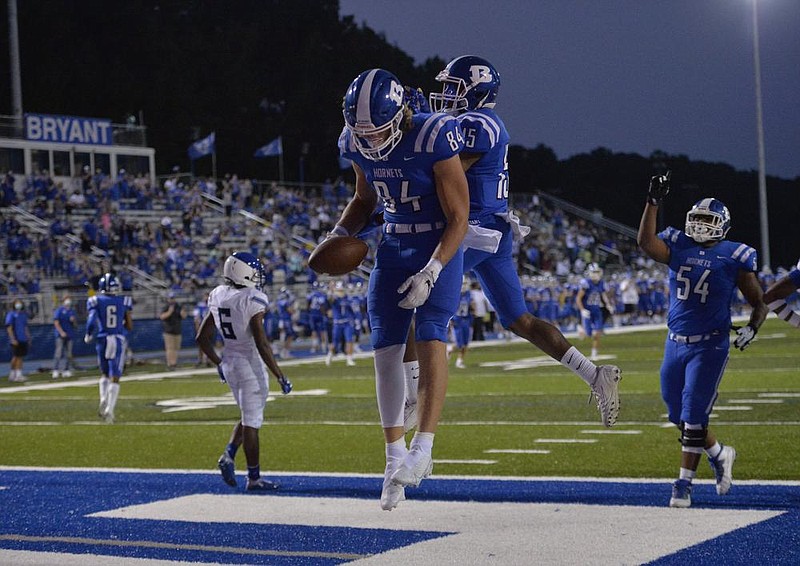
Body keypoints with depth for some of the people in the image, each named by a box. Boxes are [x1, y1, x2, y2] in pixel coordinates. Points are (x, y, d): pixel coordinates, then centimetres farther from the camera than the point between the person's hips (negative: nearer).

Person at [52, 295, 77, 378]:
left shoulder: (72, 311, 12)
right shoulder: (59, 310, -5)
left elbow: (75, 323, 18)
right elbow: (56, 322, -10)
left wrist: (73, 320, -5)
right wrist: (61, 332, -18)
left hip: (69, 334, 6)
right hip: (60, 335, -6)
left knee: (68, 354, 6)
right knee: (59, 353, -11)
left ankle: (66, 370, 12)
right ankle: (55, 370, -10)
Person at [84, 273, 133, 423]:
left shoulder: (96, 301, -2)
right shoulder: (124, 301, 2)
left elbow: (91, 321, -14)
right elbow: (130, 326, 4)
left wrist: (88, 336, 5)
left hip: (103, 339, 1)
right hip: (119, 340, -1)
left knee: (104, 373, 22)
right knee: (115, 378, 1)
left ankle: (104, 400, 0)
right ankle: (109, 409, -13)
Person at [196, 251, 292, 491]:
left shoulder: (218, 297, 3)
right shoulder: (253, 300, -18)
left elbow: (202, 338, 9)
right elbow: (262, 344, -21)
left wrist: (218, 363, 23)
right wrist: (280, 376, -14)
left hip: (229, 362, 7)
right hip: (250, 364, -7)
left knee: (249, 417, 22)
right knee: (252, 422, 1)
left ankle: (228, 455, 3)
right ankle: (254, 478, 8)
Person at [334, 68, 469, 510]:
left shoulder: (434, 139, -23)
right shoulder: (357, 145, -5)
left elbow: (458, 217, -18)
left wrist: (431, 272, -26)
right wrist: (340, 234, -2)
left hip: (439, 246, -5)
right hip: (393, 246, 6)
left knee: (430, 337, -21)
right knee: (385, 350, 0)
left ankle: (422, 449, -19)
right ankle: (395, 458, 11)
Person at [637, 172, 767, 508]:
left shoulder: (734, 258, -4)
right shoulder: (678, 247, 4)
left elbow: (759, 304, 1)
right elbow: (646, 243, -16)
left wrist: (751, 328, -18)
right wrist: (653, 202, -21)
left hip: (709, 346, -5)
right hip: (675, 343, 5)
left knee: (693, 416, -7)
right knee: (678, 415, 13)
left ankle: (684, 483, 2)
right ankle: (719, 455, 36)